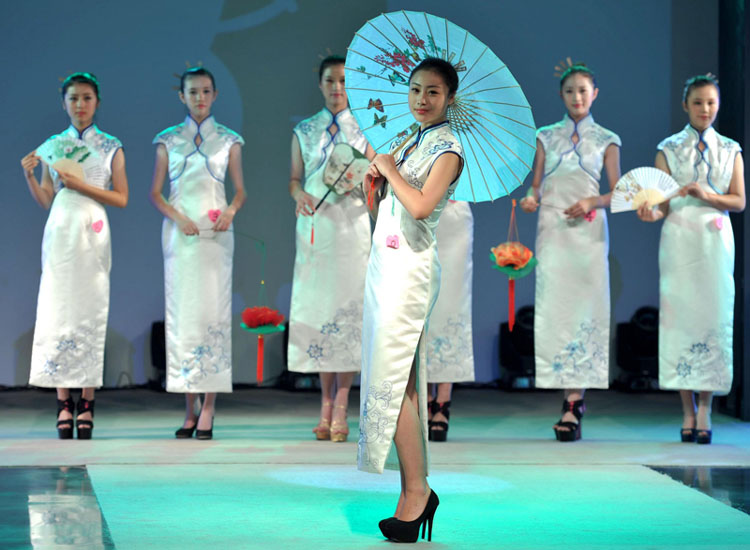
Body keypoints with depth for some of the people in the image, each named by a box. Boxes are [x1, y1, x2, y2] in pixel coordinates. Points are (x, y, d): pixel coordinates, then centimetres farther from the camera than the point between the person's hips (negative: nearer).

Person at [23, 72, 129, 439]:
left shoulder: (111, 147, 5)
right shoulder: (52, 146, 11)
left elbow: (121, 198, 1)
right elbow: (46, 200, 13)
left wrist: (83, 186, -9)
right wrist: (29, 175, -3)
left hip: (92, 235, -2)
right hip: (59, 232, 2)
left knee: (91, 312, -4)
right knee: (57, 310, -5)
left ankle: (86, 403, 0)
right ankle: (63, 403, -2)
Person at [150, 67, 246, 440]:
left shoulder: (229, 141, 8)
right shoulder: (168, 141, 9)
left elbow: (240, 190, 10)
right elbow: (155, 193, 8)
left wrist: (231, 210, -11)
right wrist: (178, 217, -9)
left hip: (215, 235, -1)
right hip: (180, 236, 1)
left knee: (214, 312, -6)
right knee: (181, 313, -1)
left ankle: (208, 408, -4)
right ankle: (189, 408, 4)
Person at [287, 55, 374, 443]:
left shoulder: (364, 129, 7)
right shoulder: (304, 131, 12)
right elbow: (294, 178, 11)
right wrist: (300, 194, -10)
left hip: (351, 225, -2)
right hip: (314, 224, 2)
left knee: (349, 306, -8)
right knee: (316, 305, -1)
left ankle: (340, 409, -7)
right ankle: (325, 403, 6)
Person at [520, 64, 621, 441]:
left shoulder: (606, 139, 9)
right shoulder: (546, 137, 13)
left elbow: (618, 193, 6)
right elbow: (536, 184, 12)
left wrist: (592, 202, -12)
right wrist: (530, 198, -10)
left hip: (589, 229, -1)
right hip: (551, 227, 1)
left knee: (584, 308, -7)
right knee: (553, 308, -6)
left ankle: (572, 406, -6)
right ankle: (573, 397, 1)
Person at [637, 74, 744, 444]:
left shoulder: (730, 150, 11)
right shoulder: (669, 149, 7)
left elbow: (739, 201, 5)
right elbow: (663, 203, 2)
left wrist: (707, 195, -11)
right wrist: (651, 213, -20)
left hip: (716, 238, 1)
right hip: (679, 237, -1)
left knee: (713, 314, -5)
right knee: (680, 316, -5)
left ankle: (705, 409, -2)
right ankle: (688, 411, 0)